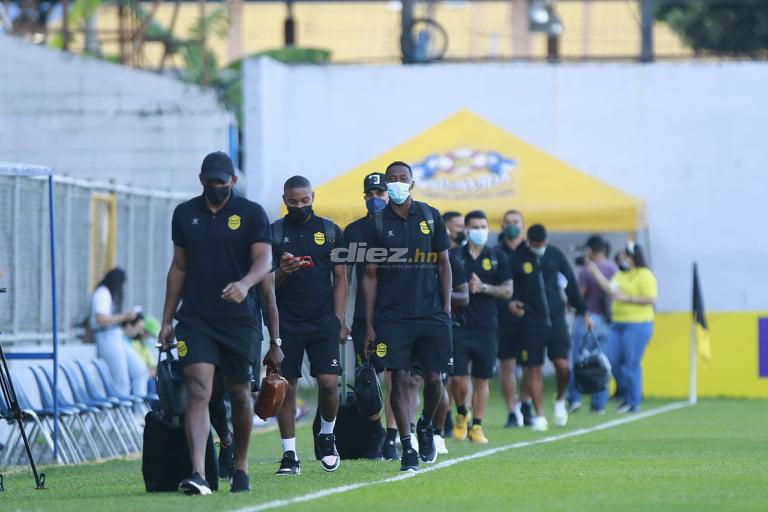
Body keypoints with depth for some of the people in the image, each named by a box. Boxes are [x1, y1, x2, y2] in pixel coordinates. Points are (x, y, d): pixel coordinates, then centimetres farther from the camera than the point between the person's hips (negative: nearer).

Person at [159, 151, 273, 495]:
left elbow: (264, 259, -10)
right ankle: (198, 475, -24)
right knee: (198, 393, -14)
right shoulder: (185, 214, 10)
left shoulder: (251, 214, 1)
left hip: (239, 320, -1)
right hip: (195, 320, 1)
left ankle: (241, 468, 27)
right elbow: (179, 268, 16)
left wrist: (245, 283, -32)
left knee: (240, 395, 9)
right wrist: (166, 320, 14)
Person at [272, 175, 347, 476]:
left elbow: (340, 279, 10)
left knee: (329, 383, -9)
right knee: (286, 386, -2)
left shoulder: (330, 231, 8)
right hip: (286, 323, 0)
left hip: (323, 321, 0)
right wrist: (282, 272, -16)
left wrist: (338, 321, 1)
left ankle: (326, 436, 18)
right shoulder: (273, 233, 4)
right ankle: (289, 455, 3)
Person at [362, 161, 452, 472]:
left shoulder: (430, 217, 7)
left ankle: (426, 425, 27)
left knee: (433, 378, -1)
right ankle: (407, 447, 0)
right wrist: (369, 324, 1)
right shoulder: (377, 223, 3)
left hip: (430, 314, 1)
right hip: (392, 316, -1)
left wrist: (446, 309, 4)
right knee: (400, 379, -5)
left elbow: (443, 264, 12)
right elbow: (370, 275, 5)